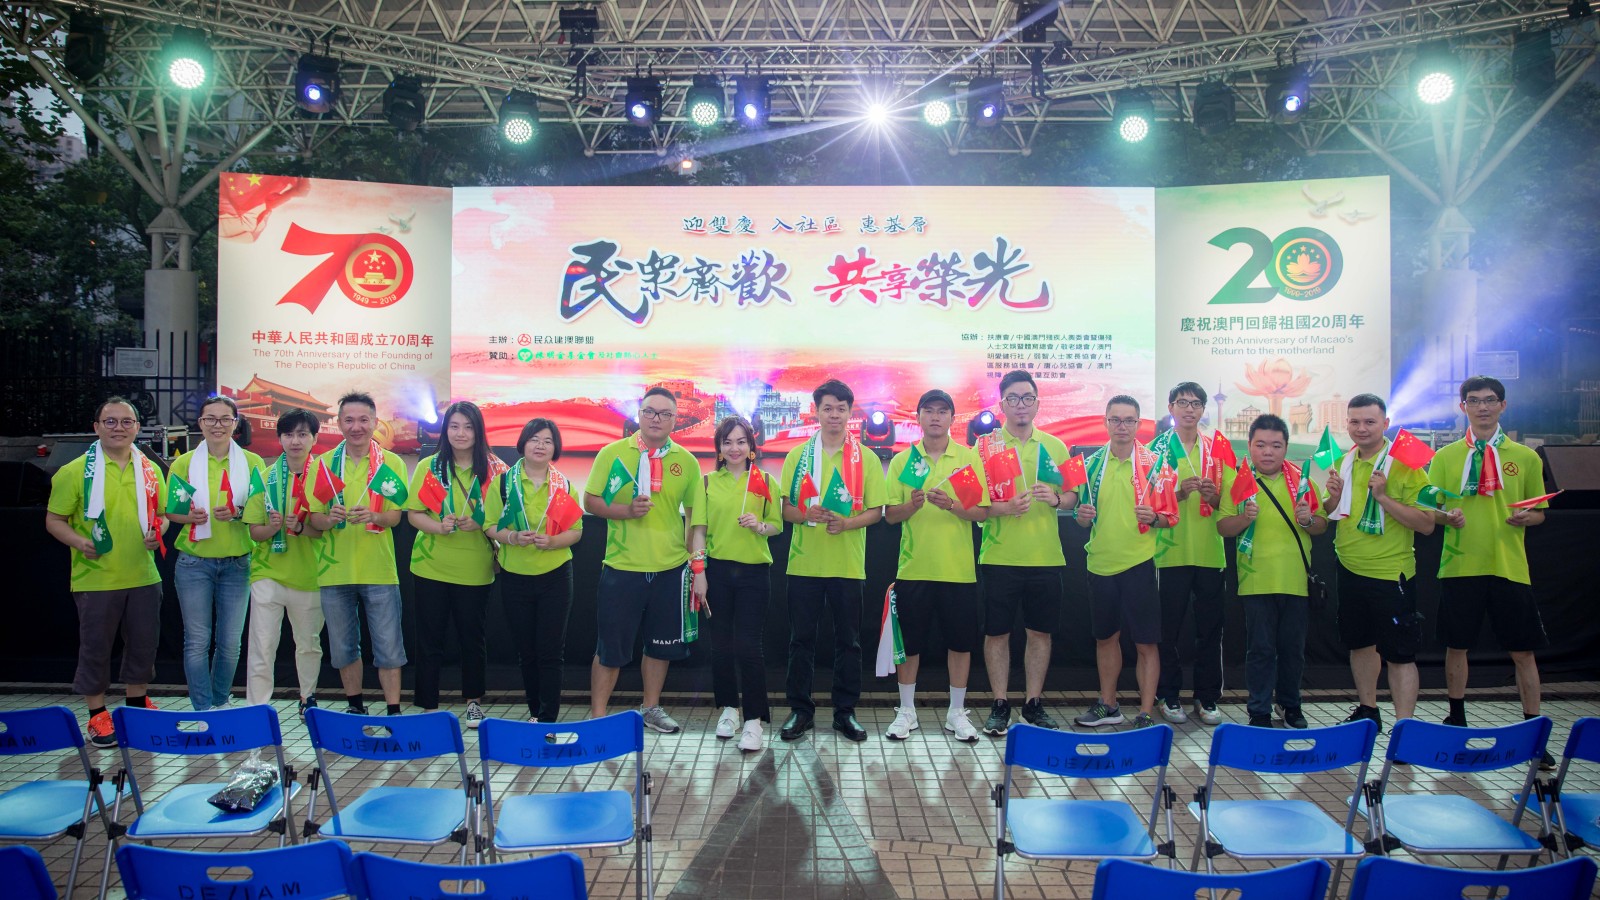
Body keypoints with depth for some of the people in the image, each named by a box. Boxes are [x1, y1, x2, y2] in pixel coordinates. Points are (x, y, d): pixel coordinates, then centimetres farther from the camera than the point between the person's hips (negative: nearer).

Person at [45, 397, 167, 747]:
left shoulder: (150, 469, 7)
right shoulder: (76, 471, -7)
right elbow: (54, 521, -5)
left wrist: (157, 532, -4)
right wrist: (80, 542, -22)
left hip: (143, 577, 4)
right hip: (96, 579, -4)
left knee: (143, 642, 14)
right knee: (96, 646, 6)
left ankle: (137, 701, 33)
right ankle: (97, 714, 20)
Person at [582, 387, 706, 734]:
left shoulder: (686, 461, 3)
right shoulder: (612, 453, -2)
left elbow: (695, 517, 6)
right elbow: (590, 501, 0)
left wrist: (699, 566, 0)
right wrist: (625, 511, -18)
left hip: (671, 568, 2)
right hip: (622, 567, -2)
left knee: (661, 643, 14)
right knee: (611, 646, 4)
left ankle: (652, 708, 32)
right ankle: (597, 715, 17)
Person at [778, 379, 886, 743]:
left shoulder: (864, 458, 3)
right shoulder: (797, 456, 6)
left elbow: (875, 511, 1)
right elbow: (784, 508, 4)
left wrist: (847, 523, -18)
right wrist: (805, 514, -17)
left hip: (848, 565, 0)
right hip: (804, 562, 0)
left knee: (848, 640, 7)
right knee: (802, 639, 6)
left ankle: (845, 712, 18)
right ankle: (800, 709, 17)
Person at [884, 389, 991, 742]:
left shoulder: (969, 458, 2)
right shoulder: (902, 460, 4)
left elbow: (982, 512, -2)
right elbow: (890, 514, 1)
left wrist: (952, 505, -20)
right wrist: (912, 505, -19)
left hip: (958, 569, 0)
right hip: (913, 568, 0)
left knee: (960, 642, 7)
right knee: (909, 641, 6)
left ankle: (956, 713, 22)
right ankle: (906, 711, 21)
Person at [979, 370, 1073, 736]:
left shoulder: (1054, 446, 9)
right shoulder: (986, 445, 0)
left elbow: (1073, 496, 11)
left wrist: (1056, 498, -12)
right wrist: (1003, 507, -22)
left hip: (1045, 557, 3)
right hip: (999, 556, -2)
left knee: (1040, 632, 10)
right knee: (997, 633, 4)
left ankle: (1034, 703, 23)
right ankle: (1000, 705, 17)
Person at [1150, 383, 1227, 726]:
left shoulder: (1216, 448, 10)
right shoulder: (1158, 447, 2)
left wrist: (1214, 496, -10)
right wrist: (1179, 492, -20)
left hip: (1210, 552, 3)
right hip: (1172, 552, -3)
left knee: (1210, 627, 7)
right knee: (1170, 627, 3)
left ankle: (1207, 698, 18)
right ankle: (1169, 696, 15)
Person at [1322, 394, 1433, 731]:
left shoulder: (1404, 464, -13)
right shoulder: (1342, 463, 5)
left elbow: (1426, 524, -17)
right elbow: (1330, 515, 16)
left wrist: (1383, 497, -25)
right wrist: (1333, 497, -6)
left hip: (1390, 573, -6)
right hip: (1350, 570, 7)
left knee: (1398, 653, -2)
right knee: (1360, 643, 19)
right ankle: (1368, 710, 36)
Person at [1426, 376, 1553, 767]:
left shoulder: (1525, 457, 7)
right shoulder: (1446, 457, 6)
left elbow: (1539, 511, 11)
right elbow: (1429, 510, 7)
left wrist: (1526, 517, -11)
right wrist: (1446, 516, -15)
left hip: (1509, 567, 0)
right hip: (1459, 566, 0)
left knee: (1522, 651, 3)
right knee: (1456, 646, 9)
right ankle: (1456, 720, 25)